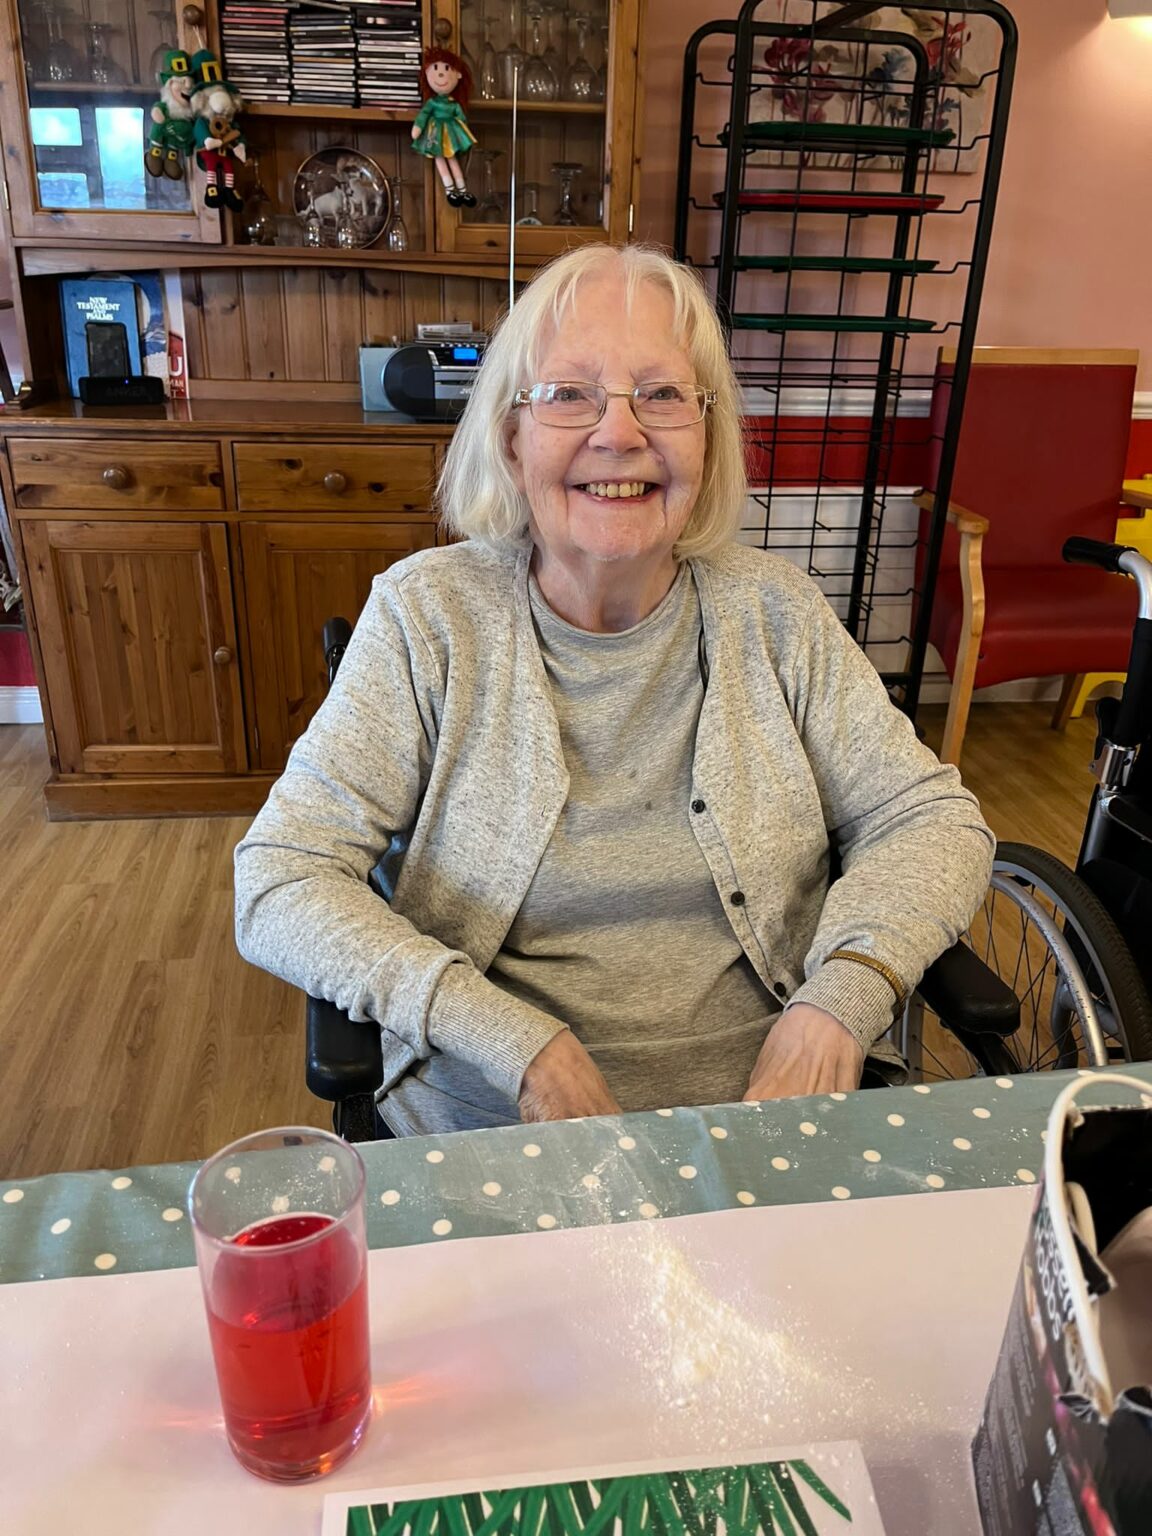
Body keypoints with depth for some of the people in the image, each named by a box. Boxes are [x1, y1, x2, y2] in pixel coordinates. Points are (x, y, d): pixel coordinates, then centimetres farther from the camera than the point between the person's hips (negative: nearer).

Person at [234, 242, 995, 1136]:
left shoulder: (772, 610, 3)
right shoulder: (428, 615, -4)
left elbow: (936, 821, 6)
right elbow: (279, 886, -8)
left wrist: (843, 996, -14)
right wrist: (522, 1045, -18)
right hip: (492, 1136, -1)